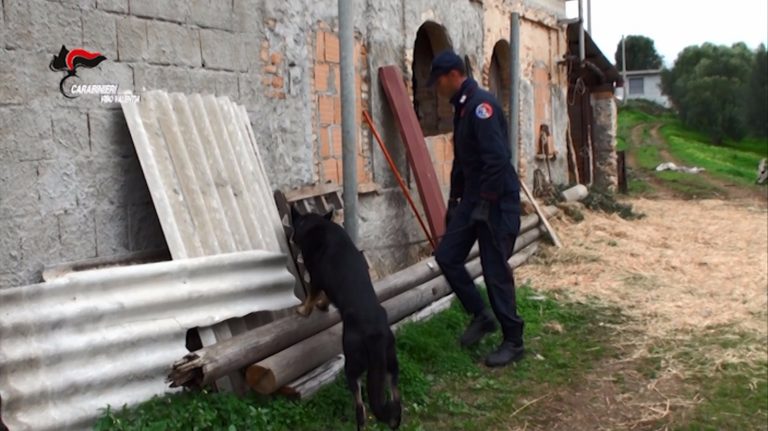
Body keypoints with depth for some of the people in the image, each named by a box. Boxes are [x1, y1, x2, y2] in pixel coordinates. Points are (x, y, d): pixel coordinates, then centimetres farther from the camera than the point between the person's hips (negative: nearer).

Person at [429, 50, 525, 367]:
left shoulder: (481, 104, -17)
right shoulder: (462, 107, 14)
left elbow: (497, 159, -25)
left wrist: (485, 205, -23)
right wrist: (455, 200, 22)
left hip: (497, 201, -9)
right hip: (473, 198, 9)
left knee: (495, 270, -3)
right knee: (446, 256, 7)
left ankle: (513, 341, 10)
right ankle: (481, 316, 22)